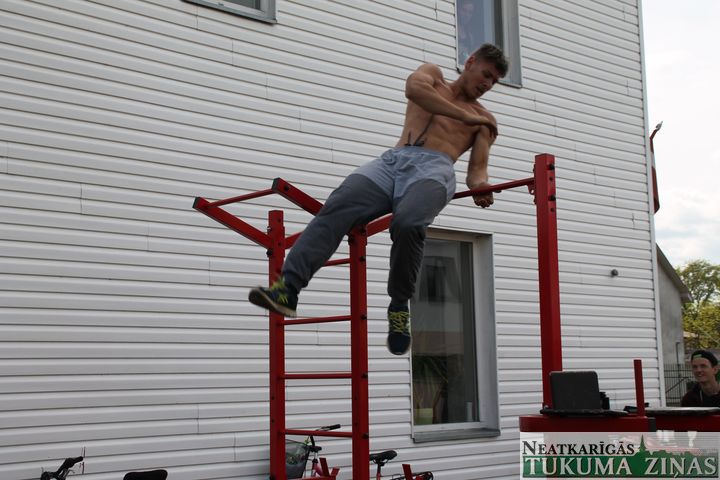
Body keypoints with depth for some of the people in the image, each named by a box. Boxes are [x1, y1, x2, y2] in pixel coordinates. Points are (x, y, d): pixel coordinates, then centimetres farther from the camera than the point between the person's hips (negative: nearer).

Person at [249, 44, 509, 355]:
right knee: (335, 209, -25)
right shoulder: (433, 75, 28)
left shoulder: (484, 120, 27)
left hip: (433, 167, -1)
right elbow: (414, 87, 2)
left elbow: (477, 167, 14)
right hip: (392, 161, 1)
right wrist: (465, 116, 3)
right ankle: (287, 288, -33)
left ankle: (399, 306, -16)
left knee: (408, 222, -35)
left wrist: (480, 186, -11)